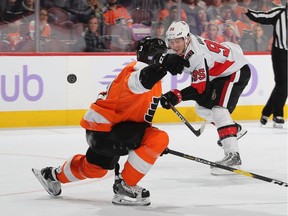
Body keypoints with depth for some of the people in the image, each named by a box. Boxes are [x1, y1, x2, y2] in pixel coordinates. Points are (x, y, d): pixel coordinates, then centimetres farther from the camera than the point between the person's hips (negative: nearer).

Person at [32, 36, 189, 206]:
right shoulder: (139, 68, -18)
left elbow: (141, 112, 27)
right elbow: (141, 80, -46)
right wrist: (164, 65, -64)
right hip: (105, 128, -11)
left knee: (95, 168, 33)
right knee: (158, 138, -24)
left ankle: (53, 175, 57)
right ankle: (125, 186, -16)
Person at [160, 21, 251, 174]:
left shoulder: (197, 55, -34)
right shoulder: (180, 49, -7)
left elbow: (201, 88, -35)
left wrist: (177, 96, -44)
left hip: (237, 71, -10)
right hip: (218, 74, 10)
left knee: (219, 109, -26)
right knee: (202, 107, 17)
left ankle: (233, 156, -34)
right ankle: (234, 130, 40)